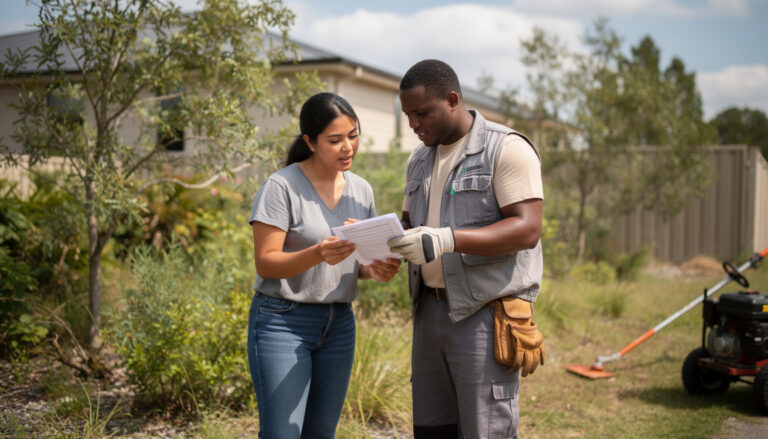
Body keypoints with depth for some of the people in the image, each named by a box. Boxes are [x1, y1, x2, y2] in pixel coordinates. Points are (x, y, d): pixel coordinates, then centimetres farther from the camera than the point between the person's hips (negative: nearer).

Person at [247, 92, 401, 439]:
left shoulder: (361, 190, 8)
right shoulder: (281, 187, -11)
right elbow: (265, 263, -13)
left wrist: (375, 270, -9)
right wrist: (319, 253, -30)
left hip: (339, 324, 6)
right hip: (283, 321, -6)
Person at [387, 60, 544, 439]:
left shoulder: (507, 149, -8)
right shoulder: (420, 159, 16)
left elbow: (527, 230, -17)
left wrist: (447, 239, -29)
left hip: (485, 314, -7)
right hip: (431, 308, 7)